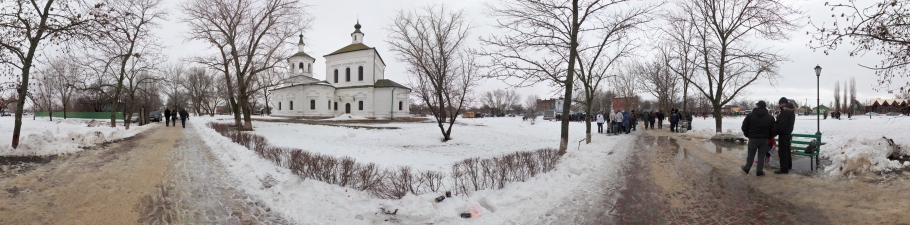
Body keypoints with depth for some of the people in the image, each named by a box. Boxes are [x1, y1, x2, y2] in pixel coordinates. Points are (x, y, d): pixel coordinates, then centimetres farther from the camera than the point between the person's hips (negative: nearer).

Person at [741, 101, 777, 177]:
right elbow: (774, 130, 0)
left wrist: (748, 135, 11)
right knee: (761, 156, 7)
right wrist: (768, 137, 13)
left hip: (753, 139, -1)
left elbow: (744, 127, -3)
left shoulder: (750, 116, -5)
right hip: (764, 140, 1)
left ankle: (746, 169, 22)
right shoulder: (770, 117, 0)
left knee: (750, 155, 11)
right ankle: (759, 172, 10)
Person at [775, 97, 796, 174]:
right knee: (787, 150, 21)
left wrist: (776, 132, -12)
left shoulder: (784, 112, -19)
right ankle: (788, 165, 34)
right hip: (788, 133, 10)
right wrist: (779, 116, 6)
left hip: (783, 134, -10)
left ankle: (784, 169, -5)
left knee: (782, 151, -7)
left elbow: (781, 125, -23)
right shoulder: (791, 112, 14)